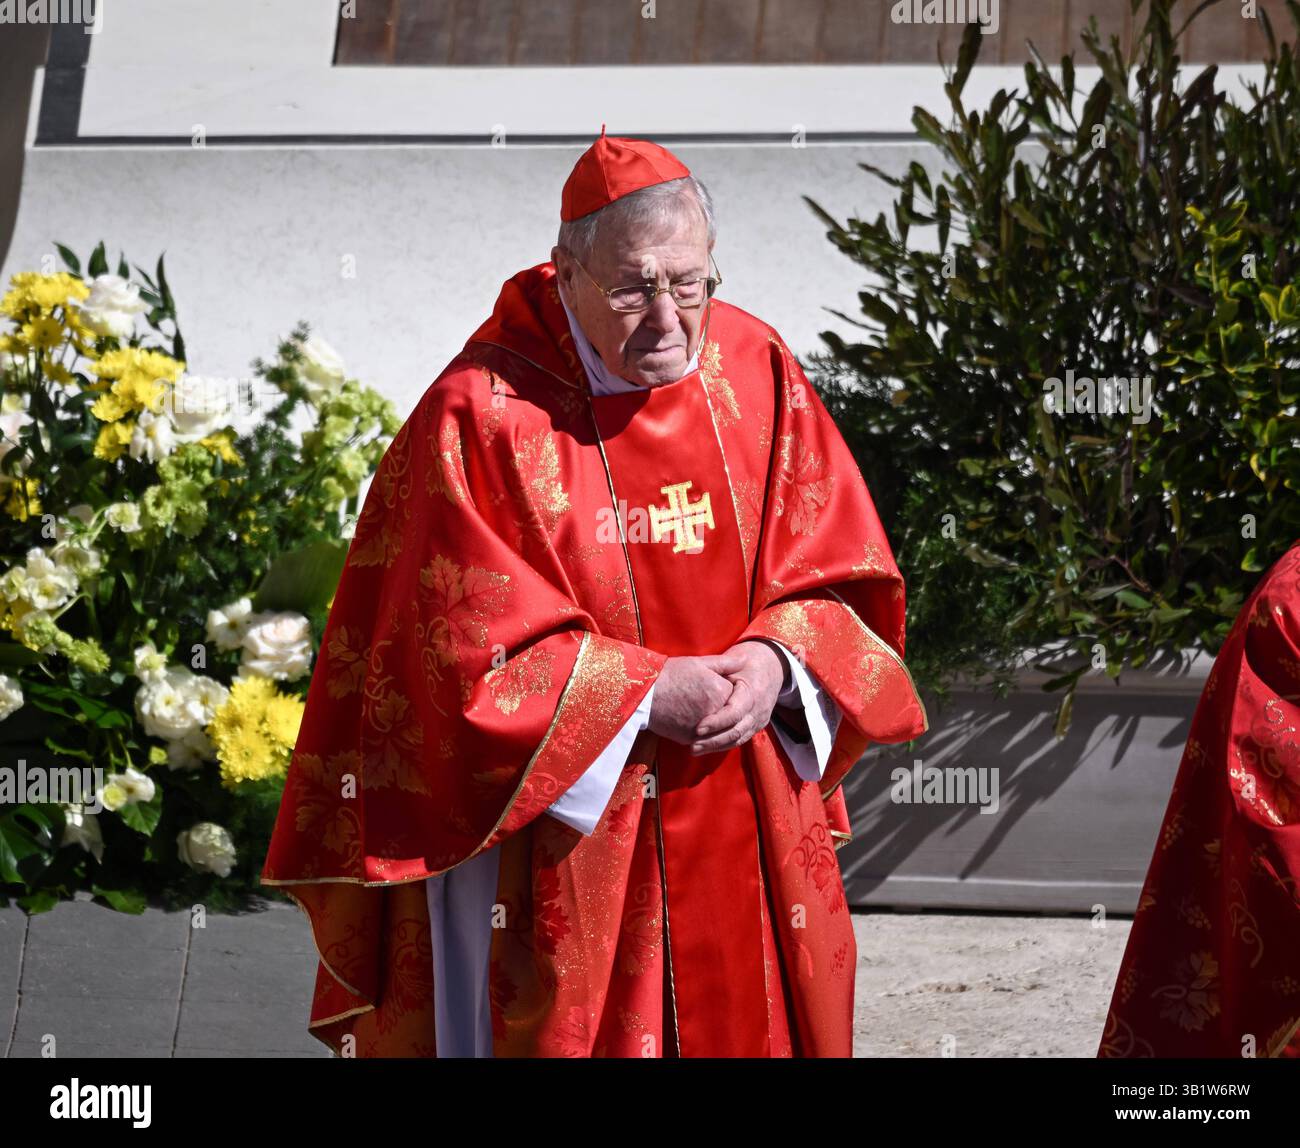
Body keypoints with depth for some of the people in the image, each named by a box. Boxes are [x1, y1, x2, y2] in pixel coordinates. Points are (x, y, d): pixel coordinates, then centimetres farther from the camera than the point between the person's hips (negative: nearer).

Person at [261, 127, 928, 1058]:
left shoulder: (757, 376, 0)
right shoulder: (483, 415, -13)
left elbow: (844, 575, 5)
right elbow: (465, 649, -15)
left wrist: (776, 661, -15)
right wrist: (643, 693, -19)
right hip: (556, 832, -4)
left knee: (750, 1027, 14)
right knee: (570, 1030, 6)